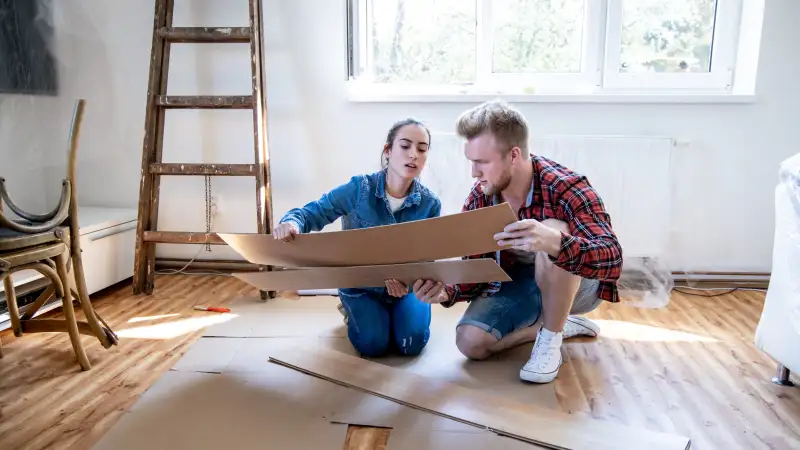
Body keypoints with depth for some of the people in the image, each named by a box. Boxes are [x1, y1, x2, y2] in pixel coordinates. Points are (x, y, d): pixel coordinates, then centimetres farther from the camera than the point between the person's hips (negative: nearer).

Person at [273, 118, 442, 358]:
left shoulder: (430, 204, -12)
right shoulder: (359, 188, -19)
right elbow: (312, 212, -19)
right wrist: (291, 222, -45)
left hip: (406, 282, 2)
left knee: (411, 343, -17)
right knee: (373, 344, -18)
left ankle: (393, 311, 18)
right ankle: (354, 310, 17)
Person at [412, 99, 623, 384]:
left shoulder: (566, 188, -29)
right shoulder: (479, 199, -13)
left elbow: (612, 259, -40)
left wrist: (554, 242, -60)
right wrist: (445, 292, -30)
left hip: (576, 284, -5)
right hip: (517, 283, 5)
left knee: (553, 229, -37)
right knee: (470, 342, -16)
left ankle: (550, 341, -17)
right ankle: (561, 324, 6)